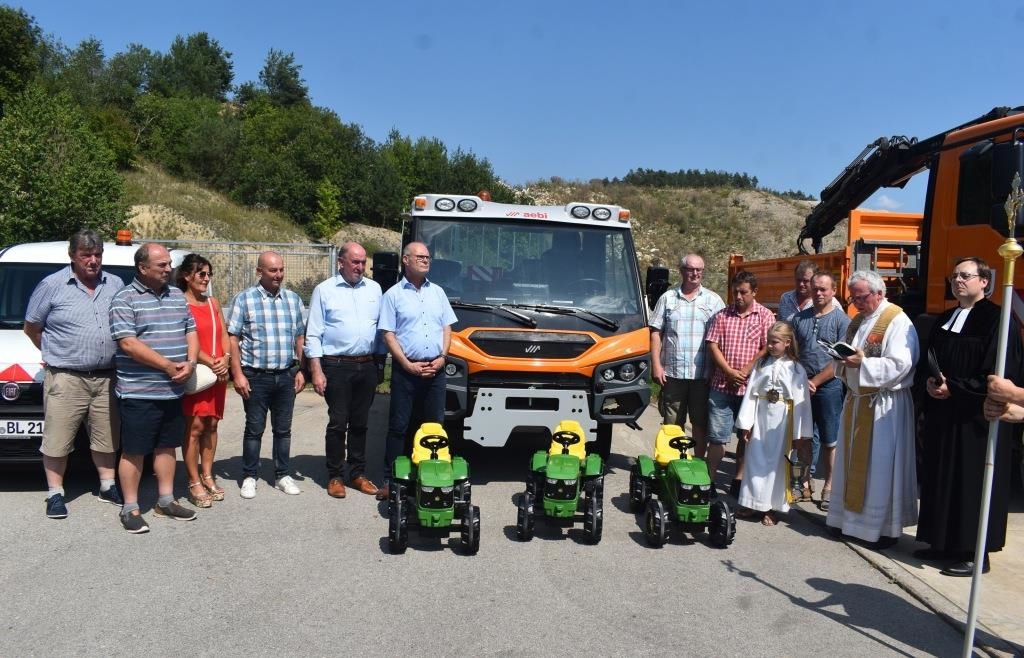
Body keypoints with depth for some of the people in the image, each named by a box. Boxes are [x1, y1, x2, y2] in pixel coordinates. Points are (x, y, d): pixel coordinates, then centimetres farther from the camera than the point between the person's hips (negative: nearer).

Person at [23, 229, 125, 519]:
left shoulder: (116, 285, 8)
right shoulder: (52, 285, -2)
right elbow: (31, 328, 6)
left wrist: (113, 356, 9)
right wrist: (55, 354, 5)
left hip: (106, 378, 4)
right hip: (65, 379, -3)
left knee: (106, 437, 13)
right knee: (57, 440, 0)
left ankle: (108, 486, 26)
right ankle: (55, 494, 13)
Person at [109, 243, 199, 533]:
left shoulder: (177, 296, 12)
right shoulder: (125, 299, -9)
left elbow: (191, 332, 14)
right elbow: (128, 344, -17)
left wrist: (190, 363, -5)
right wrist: (168, 366, -17)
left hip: (173, 390, 6)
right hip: (139, 392, -6)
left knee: (167, 446, 14)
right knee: (133, 451, 2)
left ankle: (165, 501, 25)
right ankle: (130, 509, 12)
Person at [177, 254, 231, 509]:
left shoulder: (213, 303, 15)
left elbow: (224, 335, 13)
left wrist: (225, 359, -5)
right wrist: (211, 363, -18)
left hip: (219, 372, 6)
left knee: (211, 424, 10)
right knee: (195, 427, -5)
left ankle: (207, 476, 20)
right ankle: (194, 483, 2)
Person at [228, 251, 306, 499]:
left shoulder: (293, 299, 8)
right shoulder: (244, 299, -3)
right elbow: (233, 338, -5)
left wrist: (300, 370, 7)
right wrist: (238, 374, -10)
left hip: (286, 375, 3)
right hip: (256, 376, -3)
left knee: (283, 429, 11)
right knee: (254, 429, 6)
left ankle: (282, 475, 23)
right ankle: (249, 477, 19)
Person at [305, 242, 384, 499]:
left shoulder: (374, 289, 10)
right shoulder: (324, 290, 0)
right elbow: (313, 334, -2)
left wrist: (380, 364, 8)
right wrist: (316, 371, -9)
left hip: (367, 366, 3)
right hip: (337, 367, -3)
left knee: (360, 423, 11)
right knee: (337, 423, 1)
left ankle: (358, 473, 21)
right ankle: (334, 476, 13)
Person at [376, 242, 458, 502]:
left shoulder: (437, 292, 13)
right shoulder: (393, 295, 0)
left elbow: (447, 328, 13)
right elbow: (388, 334, -4)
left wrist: (442, 358, -2)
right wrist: (408, 365, -12)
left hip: (435, 370, 4)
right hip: (405, 369, -4)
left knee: (435, 424, 9)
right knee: (398, 425, 1)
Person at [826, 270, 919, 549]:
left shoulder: (897, 321, -13)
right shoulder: (857, 321, 13)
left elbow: (900, 365, -21)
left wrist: (863, 363, -24)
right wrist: (843, 360, -1)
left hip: (884, 406, -8)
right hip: (856, 400, 8)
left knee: (880, 466, -1)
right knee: (853, 462, 13)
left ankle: (884, 526, 12)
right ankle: (850, 516, 25)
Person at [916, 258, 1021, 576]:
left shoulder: (996, 320, -10)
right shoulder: (944, 320, 14)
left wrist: (954, 388, -16)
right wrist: (932, 383, -2)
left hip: (975, 418, -8)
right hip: (943, 415, 8)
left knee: (972, 483, -1)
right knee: (940, 479, 11)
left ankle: (975, 553, 10)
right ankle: (943, 543, 22)